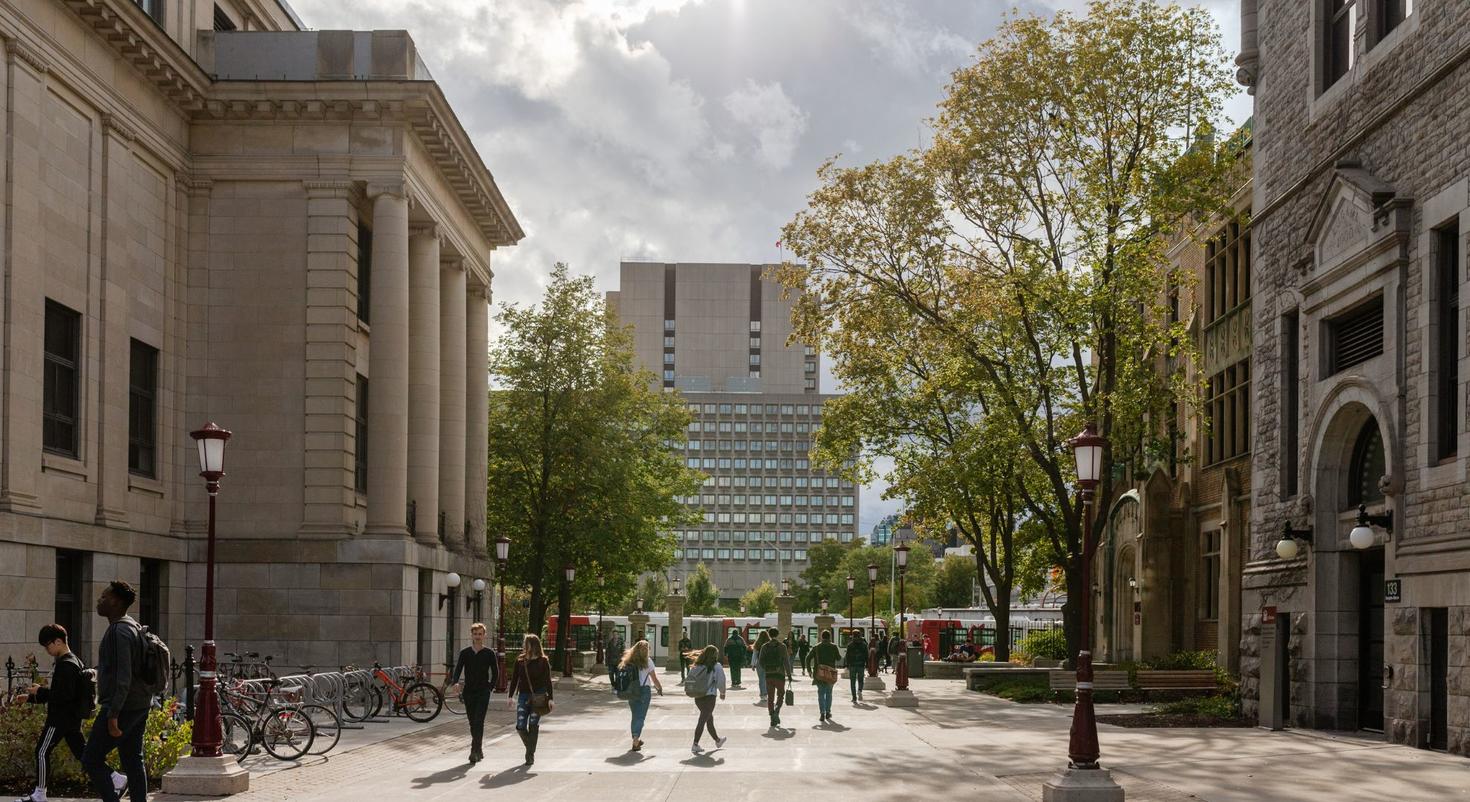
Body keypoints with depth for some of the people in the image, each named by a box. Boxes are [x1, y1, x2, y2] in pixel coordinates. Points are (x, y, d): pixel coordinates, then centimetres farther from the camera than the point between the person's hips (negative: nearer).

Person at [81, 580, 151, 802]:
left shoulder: (119, 631, -16)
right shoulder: (134, 628, 16)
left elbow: (123, 678, -23)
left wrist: (112, 715, -24)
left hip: (123, 707, -10)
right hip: (140, 706, 10)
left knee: (91, 759, -4)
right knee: (133, 761, 10)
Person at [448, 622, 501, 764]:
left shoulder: (490, 653, 1)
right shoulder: (464, 653, 5)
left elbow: (496, 673, 7)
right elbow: (457, 670, -3)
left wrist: (490, 688, -1)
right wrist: (454, 683, -21)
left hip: (483, 692, -3)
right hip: (468, 692, 3)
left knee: (478, 722, -14)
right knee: (473, 723, 9)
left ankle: (474, 752, -16)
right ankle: (479, 751, 21)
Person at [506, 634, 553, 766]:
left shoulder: (543, 661, -2)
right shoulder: (520, 661, 6)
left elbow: (548, 681, -2)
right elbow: (514, 679, 9)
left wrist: (550, 698, -8)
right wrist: (511, 696, 3)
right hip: (523, 696, 3)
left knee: (533, 725, -4)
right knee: (520, 726, -4)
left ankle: (530, 754, 5)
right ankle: (530, 748, 22)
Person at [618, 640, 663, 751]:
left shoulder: (627, 661, 4)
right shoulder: (647, 661, -5)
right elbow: (655, 679, -2)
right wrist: (660, 689, 13)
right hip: (644, 690, -4)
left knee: (635, 716, 17)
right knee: (640, 717, -1)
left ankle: (636, 740, 26)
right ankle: (635, 741, -15)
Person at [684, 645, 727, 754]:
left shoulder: (696, 666, 4)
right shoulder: (716, 667, -9)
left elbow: (688, 679, -1)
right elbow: (721, 682, -7)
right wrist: (722, 693, 10)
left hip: (697, 697, 6)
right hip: (709, 697, -6)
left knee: (709, 718, 22)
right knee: (702, 720, -2)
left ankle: (717, 740, 39)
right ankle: (695, 745, -5)